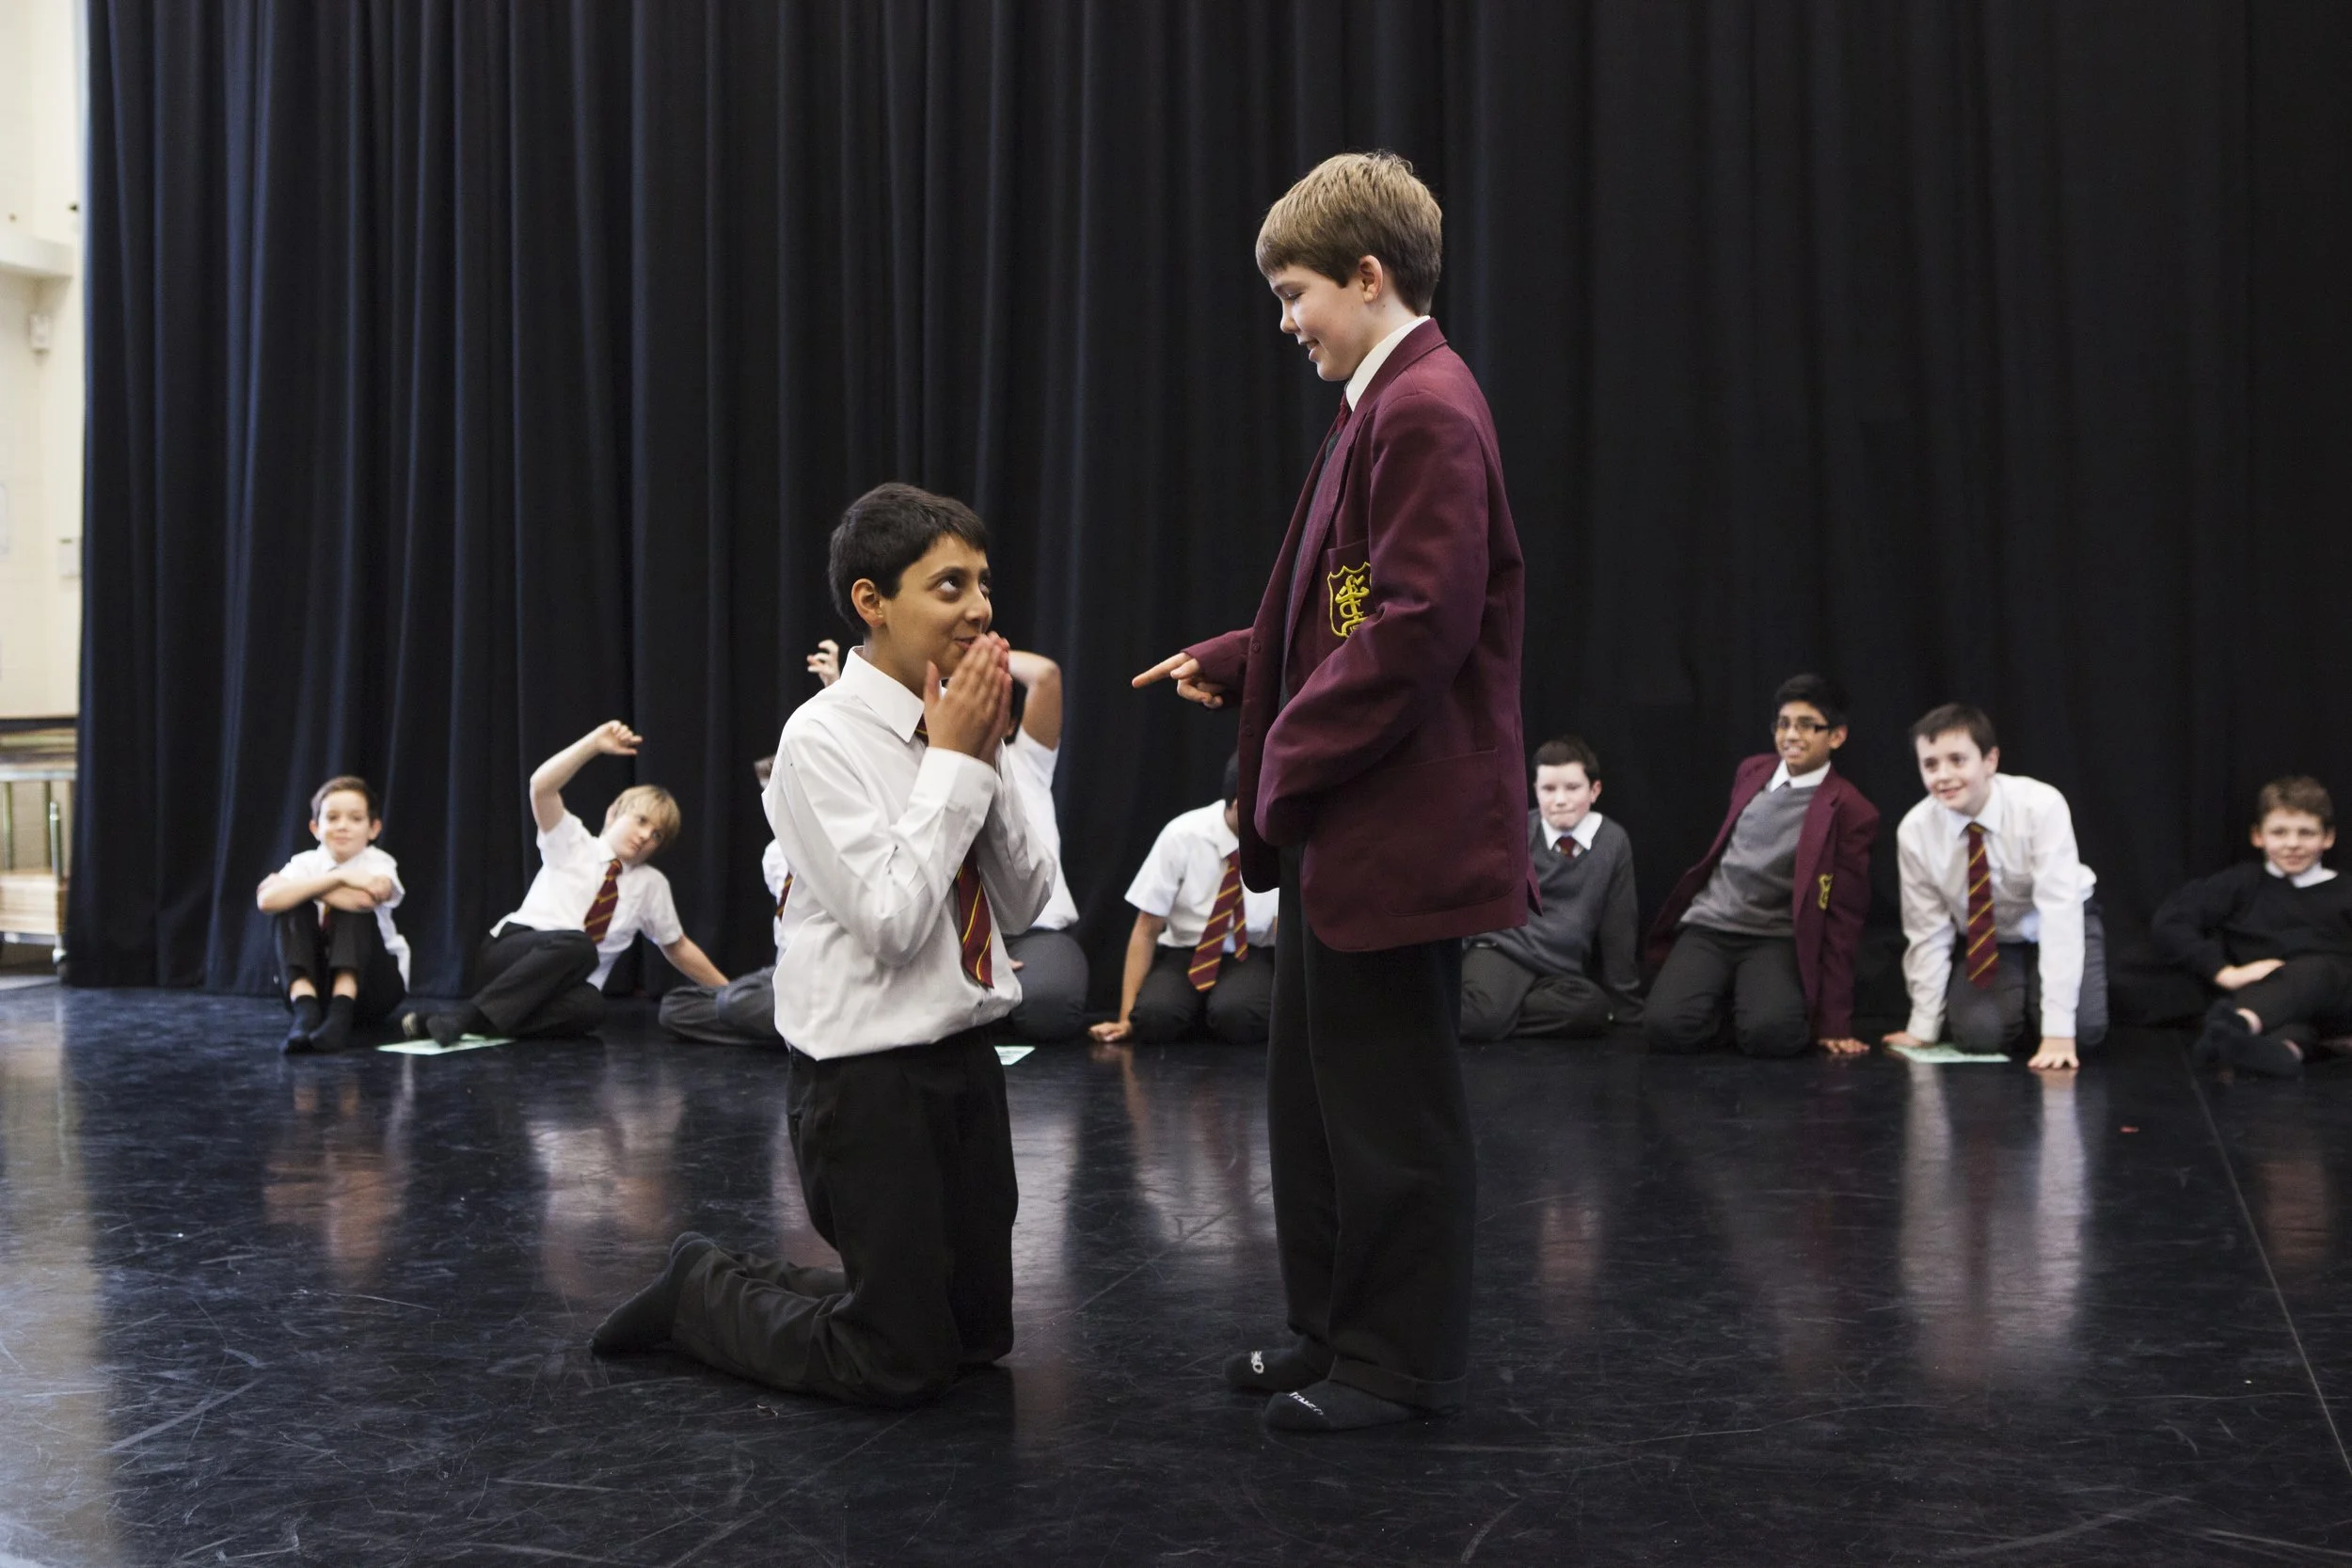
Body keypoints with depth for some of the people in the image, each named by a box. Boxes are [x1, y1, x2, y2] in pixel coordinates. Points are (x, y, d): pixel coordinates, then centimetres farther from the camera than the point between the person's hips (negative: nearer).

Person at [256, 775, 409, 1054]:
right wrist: (338, 878, -32)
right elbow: (268, 900, -25)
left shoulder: (379, 865, -8)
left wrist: (305, 887, -18)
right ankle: (305, 1008, -35)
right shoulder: (306, 863, -3)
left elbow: (365, 899, -33)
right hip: (314, 979, 2)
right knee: (294, 907, -21)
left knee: (354, 907, -26)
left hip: (370, 986, -2)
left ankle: (341, 1011, -40)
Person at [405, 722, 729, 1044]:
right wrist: (594, 744, -23)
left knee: (589, 1007, -35)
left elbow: (677, 946, 20)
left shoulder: (652, 885, 10)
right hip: (506, 954, -3)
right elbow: (541, 787, -16)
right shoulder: (574, 843, 1)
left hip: (558, 982, 3)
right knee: (577, 944, -38)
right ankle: (468, 1015, -36)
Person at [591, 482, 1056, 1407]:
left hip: (965, 1052, 7)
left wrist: (986, 758, -6)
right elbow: (891, 922, -23)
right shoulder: (824, 737, -16)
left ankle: (749, 1284, 33)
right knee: (900, 1366, 0)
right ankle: (699, 1293, 21)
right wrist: (952, 759, -17)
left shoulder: (956, 722, 4)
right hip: (871, 1075, -7)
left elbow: (1023, 904, 7)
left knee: (980, 1332, 17)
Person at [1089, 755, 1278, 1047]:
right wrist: (1127, 1018, -14)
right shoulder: (1183, 836, -14)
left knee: (1234, 1015, -34)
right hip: (1185, 954, 1)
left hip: (1253, 957, 0)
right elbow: (1146, 929, -8)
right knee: (1154, 1016, -31)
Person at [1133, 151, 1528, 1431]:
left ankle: (1404, 1362, 15)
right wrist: (1235, 664, 13)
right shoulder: (1382, 408, 16)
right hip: (1338, 825, 10)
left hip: (1396, 830, -10)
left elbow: (1420, 624, -24)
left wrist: (1293, 757, -17)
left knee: (1389, 1099, 1)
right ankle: (1337, 1328, 30)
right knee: (1316, 1085, 17)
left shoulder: (1426, 411, -16)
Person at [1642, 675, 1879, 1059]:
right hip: (1708, 927, 3)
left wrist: (1834, 1020, -7)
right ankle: (1723, 1007, 9)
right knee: (1666, 1027, -25)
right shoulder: (1751, 771, 8)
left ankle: (1753, 1003, 2)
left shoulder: (1850, 811, -6)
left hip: (1777, 940, -3)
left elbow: (1842, 917, -6)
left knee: (1769, 1033, -34)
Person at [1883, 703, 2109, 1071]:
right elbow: (1928, 930, -13)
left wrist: (2058, 1029, -39)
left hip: (2059, 927, -2)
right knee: (1978, 1033, -23)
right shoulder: (1914, 830, -21)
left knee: (2084, 1029, -26)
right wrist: (1923, 1028, -13)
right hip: (1984, 941, 2)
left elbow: (2060, 909, -34)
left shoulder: (2041, 806, -30)